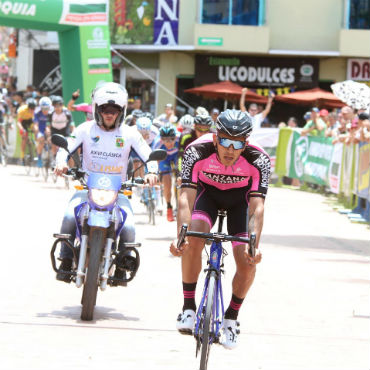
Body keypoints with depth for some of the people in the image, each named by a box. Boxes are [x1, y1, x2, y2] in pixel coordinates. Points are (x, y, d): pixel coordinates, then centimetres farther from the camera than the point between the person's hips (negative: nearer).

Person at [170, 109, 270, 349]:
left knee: (247, 264, -14)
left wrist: (254, 245, -52)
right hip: (207, 192, 0)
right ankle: (188, 307, -12)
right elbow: (186, 197, -38)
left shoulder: (258, 160, -33)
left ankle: (231, 317, 11)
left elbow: (257, 207, -38)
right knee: (193, 239, -29)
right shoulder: (197, 152, -33)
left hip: (240, 196, 0)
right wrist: (181, 235, -53)